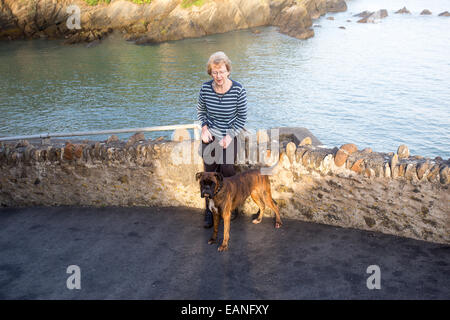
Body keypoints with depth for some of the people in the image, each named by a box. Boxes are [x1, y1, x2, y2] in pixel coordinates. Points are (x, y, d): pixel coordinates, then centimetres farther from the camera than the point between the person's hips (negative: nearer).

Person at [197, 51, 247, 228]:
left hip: (229, 136, -2)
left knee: (227, 170, -8)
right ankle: (209, 211, 16)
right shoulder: (205, 88, -8)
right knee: (209, 172, 0)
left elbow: (242, 117, -5)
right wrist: (204, 128, -7)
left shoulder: (238, 90, -15)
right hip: (209, 136, 2)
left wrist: (229, 137, -14)